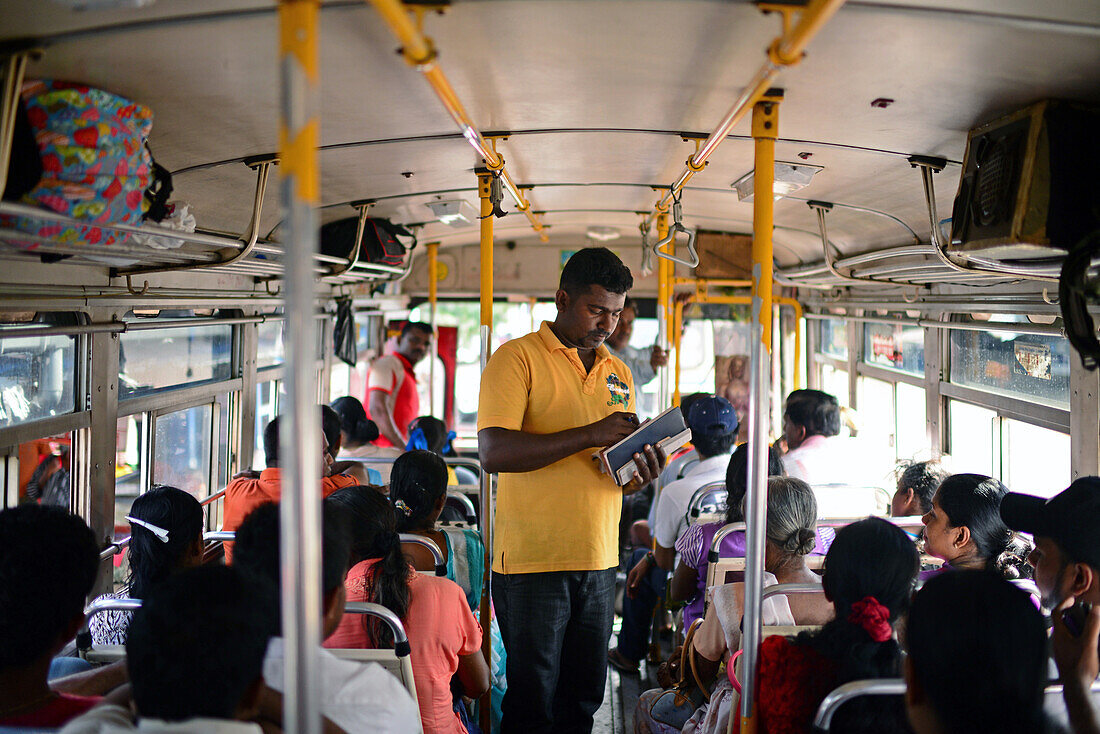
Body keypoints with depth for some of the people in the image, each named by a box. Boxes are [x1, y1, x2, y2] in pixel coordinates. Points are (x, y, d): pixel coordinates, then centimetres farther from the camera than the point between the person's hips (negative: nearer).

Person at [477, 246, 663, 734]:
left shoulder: (618, 373, 15)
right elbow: (493, 453, -18)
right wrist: (590, 434, -21)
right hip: (532, 563, -6)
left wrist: (640, 475, -4)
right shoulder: (518, 358, -5)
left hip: (599, 564, 6)